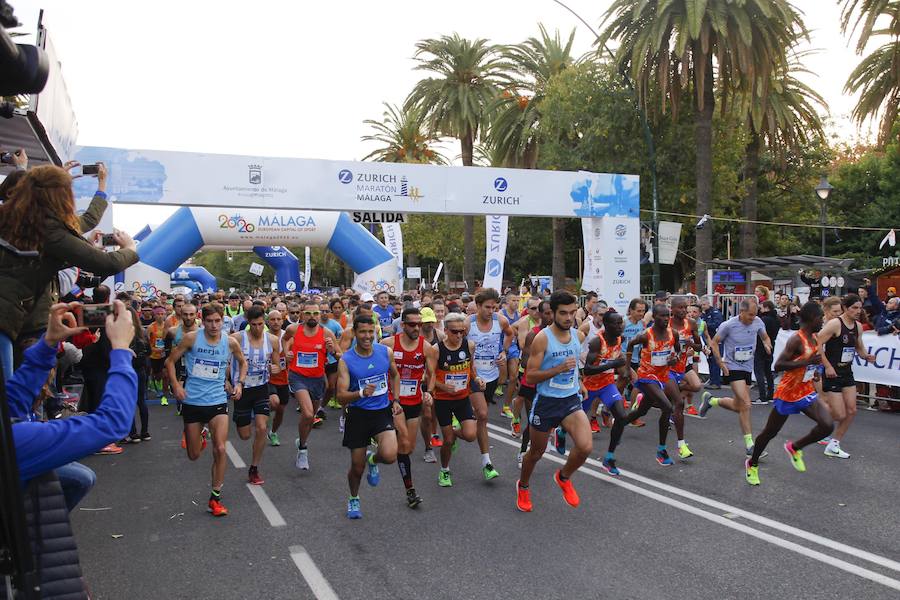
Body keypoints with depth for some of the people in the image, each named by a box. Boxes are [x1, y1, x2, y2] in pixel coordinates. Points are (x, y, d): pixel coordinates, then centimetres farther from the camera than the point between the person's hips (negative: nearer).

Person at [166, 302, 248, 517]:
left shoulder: (230, 342, -4)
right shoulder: (191, 338, -9)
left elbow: (243, 363, 15)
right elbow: (170, 361, 1)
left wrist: (240, 383, 2)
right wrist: (175, 385, -10)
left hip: (217, 401, 0)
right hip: (192, 401, 0)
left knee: (220, 449, -13)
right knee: (194, 455, 11)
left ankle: (215, 497, 3)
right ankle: (199, 438, 50)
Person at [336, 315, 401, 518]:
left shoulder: (386, 352, -4)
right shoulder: (346, 360, -12)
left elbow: (395, 375, 17)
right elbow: (341, 397, -14)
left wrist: (396, 400, 6)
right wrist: (361, 393, -32)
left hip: (383, 412, 1)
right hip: (358, 414, -1)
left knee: (389, 455, -22)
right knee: (357, 466, 7)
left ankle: (373, 459, 16)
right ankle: (353, 499, 38)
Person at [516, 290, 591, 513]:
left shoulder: (578, 335, 2)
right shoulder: (542, 338, -16)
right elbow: (530, 377, -17)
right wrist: (559, 369, -27)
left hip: (571, 400, 4)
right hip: (546, 402, -3)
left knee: (585, 447, -18)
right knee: (536, 452, 13)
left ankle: (564, 477, 14)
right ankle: (523, 487, 45)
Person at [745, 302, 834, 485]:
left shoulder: (814, 338, 5)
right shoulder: (796, 339, -21)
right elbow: (778, 365, -28)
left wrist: (814, 369, 8)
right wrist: (807, 362, -32)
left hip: (806, 392, 7)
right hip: (788, 393, -7)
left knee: (827, 425, -13)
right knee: (770, 432, 8)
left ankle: (795, 448, 12)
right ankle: (752, 464, 30)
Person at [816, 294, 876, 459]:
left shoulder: (858, 327, 7)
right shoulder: (835, 324, -16)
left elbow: (859, 348, 19)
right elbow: (817, 344, -19)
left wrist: (866, 356, -3)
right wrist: (827, 366, -20)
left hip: (847, 373, 8)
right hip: (832, 373, -8)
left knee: (851, 411, 4)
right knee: (840, 415, -8)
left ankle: (833, 445, 16)